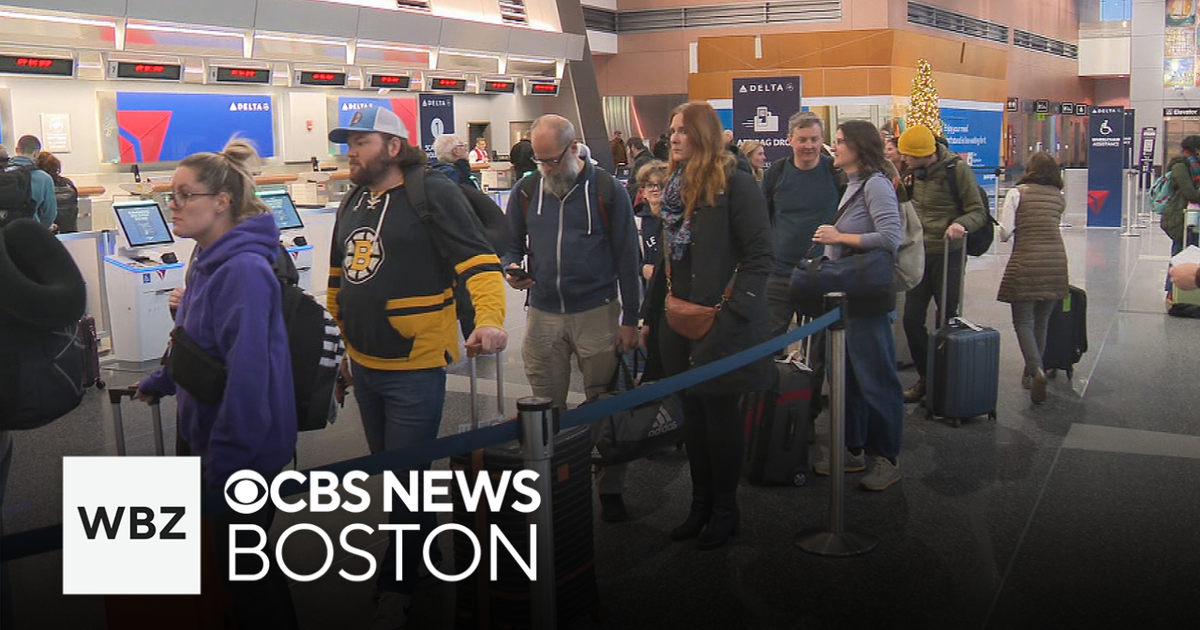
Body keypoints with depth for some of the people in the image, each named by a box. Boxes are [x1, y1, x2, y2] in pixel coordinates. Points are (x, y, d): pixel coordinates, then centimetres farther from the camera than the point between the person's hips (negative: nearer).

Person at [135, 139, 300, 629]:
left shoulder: (243, 270, -24)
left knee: (242, 565, 6)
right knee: (242, 558, 22)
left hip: (245, 451, -9)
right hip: (214, 441, 9)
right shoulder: (209, 261, 7)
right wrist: (159, 382, 28)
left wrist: (223, 462, -24)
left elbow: (248, 373, -28)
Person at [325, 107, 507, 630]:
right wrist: (350, 341, 24)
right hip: (364, 368, 8)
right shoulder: (352, 204, 11)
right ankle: (426, 557, 39)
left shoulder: (433, 194, -12)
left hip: (414, 370, -8)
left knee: (407, 479, 1)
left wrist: (490, 320, -36)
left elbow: (478, 261, -20)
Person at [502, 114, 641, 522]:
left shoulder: (607, 191, -3)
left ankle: (611, 490, 15)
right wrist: (512, 268, -9)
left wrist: (630, 320, -3)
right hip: (543, 315, 3)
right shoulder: (526, 192, 6)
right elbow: (512, 243, 16)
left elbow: (627, 257, -1)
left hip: (597, 313, -3)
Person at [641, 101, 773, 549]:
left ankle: (725, 509, 18)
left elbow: (759, 256, -14)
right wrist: (650, 315, 14)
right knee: (693, 413, 12)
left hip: (722, 324, -7)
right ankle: (701, 504, 24)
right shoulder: (675, 188, 12)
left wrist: (733, 312, -20)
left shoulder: (736, 185, -11)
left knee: (720, 412, 3)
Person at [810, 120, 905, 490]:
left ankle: (888, 458, 11)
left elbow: (891, 239, -23)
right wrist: (828, 256, 10)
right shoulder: (853, 185, 15)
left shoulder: (875, 184, -13)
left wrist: (839, 237, -17)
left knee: (876, 379, 0)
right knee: (847, 376, 14)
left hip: (869, 298, -10)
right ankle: (853, 450, 25)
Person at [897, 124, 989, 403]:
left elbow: (979, 213, -12)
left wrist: (961, 224, -32)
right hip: (919, 254, 6)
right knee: (912, 318, 4)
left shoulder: (957, 169, -13)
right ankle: (926, 377, 17)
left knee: (946, 319, 3)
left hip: (948, 254, -6)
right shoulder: (913, 171, 5)